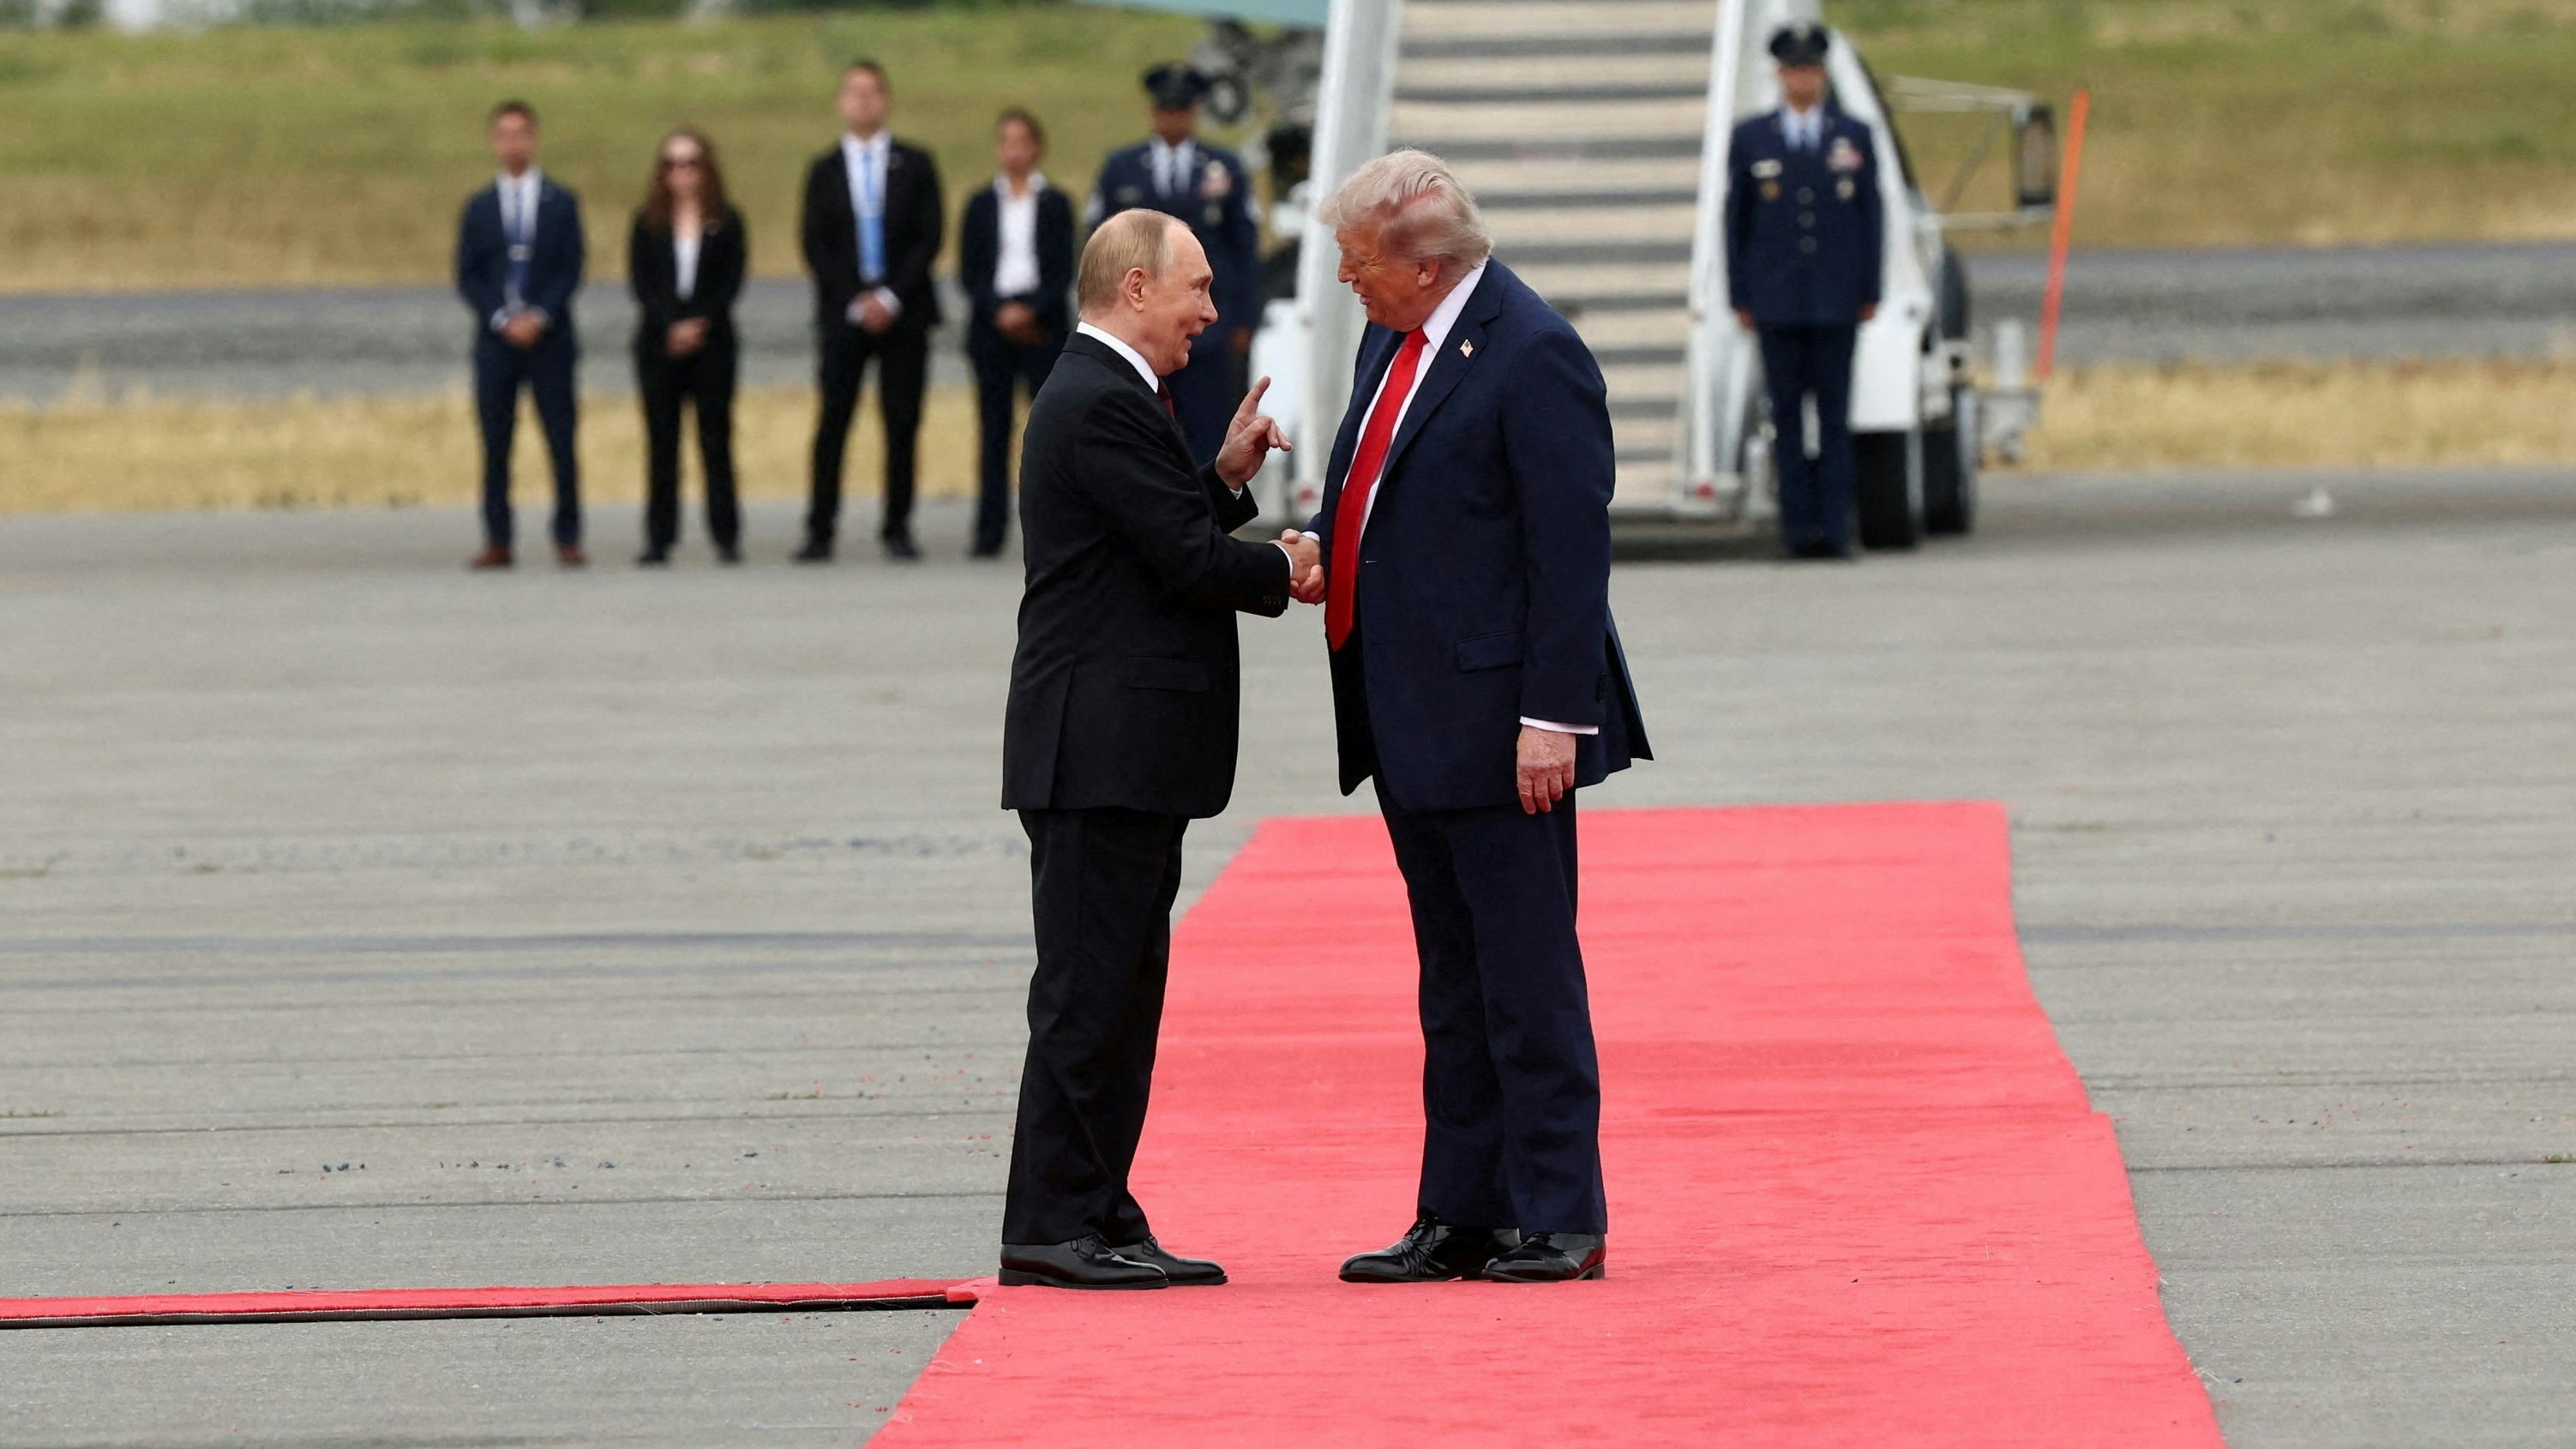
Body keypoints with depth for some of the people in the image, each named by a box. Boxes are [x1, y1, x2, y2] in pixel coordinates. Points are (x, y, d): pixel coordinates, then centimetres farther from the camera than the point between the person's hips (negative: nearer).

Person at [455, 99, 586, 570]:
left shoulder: (561, 204, 8)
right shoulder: (478, 207, 10)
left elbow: (572, 270, 2)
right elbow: (467, 278, 6)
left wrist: (539, 318, -11)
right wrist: (502, 320, -9)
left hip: (549, 338, -1)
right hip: (495, 341, 1)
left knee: (562, 442, -4)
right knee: (495, 444, -1)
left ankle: (567, 539, 1)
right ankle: (497, 542, 1)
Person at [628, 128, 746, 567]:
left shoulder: (725, 222, 6)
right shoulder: (648, 223, 8)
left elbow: (731, 282, 0)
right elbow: (640, 283, 2)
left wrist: (700, 325, -12)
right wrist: (672, 327, -11)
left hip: (711, 341, -1)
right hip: (659, 343, 1)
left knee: (716, 439, -3)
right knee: (661, 442, 0)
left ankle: (726, 536, -1)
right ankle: (659, 538, 1)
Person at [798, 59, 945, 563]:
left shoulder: (915, 165, 8)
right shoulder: (825, 171, 10)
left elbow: (930, 237, 2)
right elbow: (814, 247, 4)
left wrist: (891, 297, -9)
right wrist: (855, 302, -8)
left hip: (903, 311, 0)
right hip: (842, 313, 0)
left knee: (903, 425, -1)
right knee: (833, 424, -4)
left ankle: (897, 527, 5)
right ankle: (819, 533, -3)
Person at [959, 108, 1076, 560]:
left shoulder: (1054, 204, 6)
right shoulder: (982, 205, 10)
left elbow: (1063, 272, 0)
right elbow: (969, 272, 5)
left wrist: (1032, 310, -15)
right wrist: (1000, 311, -10)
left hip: (1043, 324, -1)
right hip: (992, 326, 1)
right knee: (995, 429, 0)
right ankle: (990, 532, 0)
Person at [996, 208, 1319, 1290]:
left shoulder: (1101, 395, 19)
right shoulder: (1103, 405, -15)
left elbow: (1169, 536, 21)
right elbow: (1187, 559, -19)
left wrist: (1226, 475, 10)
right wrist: (1283, 572, -3)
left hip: (1116, 752, 11)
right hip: (1104, 746, -11)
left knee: (1120, 986, 12)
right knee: (1089, 987, -8)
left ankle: (1100, 1218, 15)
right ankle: (1051, 1227, -7)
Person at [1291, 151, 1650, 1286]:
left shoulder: (1533, 356, -15)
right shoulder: (1392, 343, 13)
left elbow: (1572, 550, -18)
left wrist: (1552, 716, -21)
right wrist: (1324, 555, 2)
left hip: (1498, 727, -9)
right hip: (1413, 727, 9)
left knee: (1527, 978, -4)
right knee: (1453, 983, 13)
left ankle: (1560, 1221, 2)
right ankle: (1462, 1217, 18)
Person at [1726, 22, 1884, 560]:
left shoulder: (1855, 137, 9)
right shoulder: (1750, 140, 8)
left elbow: (1871, 216, 9)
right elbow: (1736, 220, 8)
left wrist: (1870, 293, 2)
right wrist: (1740, 297, 2)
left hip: (1836, 300, 0)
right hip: (1776, 302, 0)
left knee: (1834, 414, -2)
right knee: (1787, 414, -1)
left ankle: (1834, 526, -3)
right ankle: (1798, 524, 0)